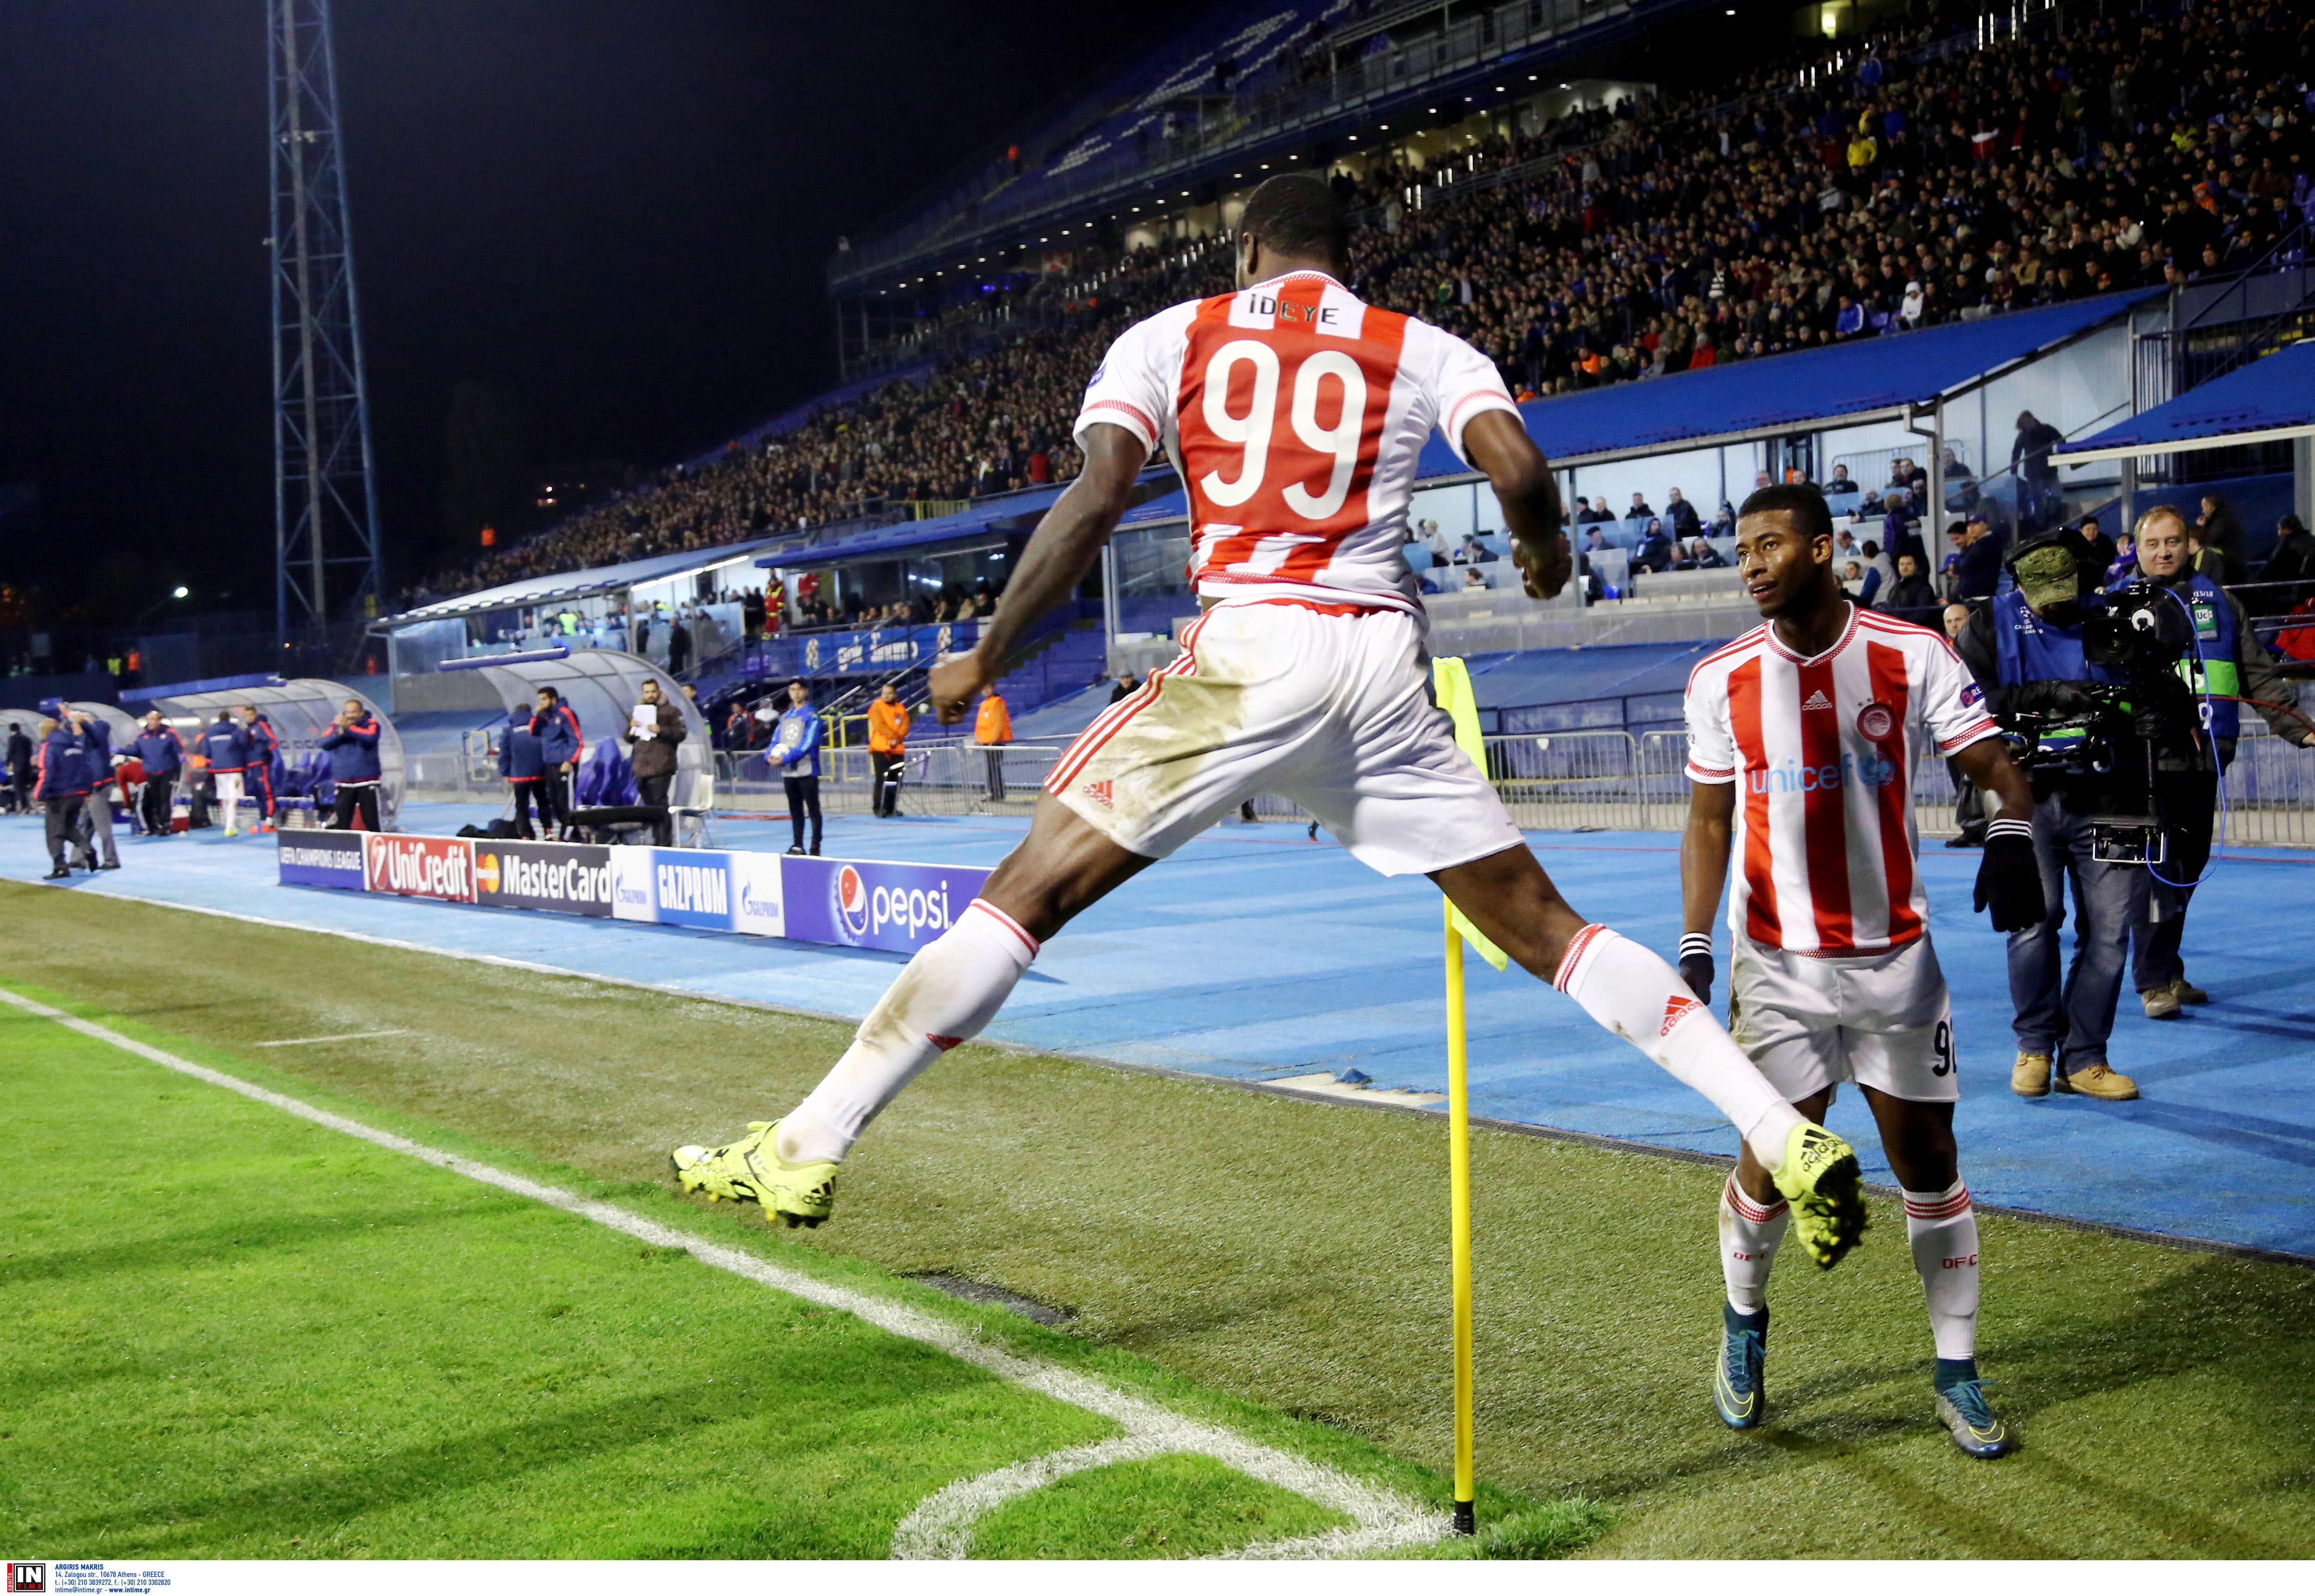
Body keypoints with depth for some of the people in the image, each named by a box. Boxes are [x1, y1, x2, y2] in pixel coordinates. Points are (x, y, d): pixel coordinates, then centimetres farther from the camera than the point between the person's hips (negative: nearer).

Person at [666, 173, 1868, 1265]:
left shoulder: (1169, 337, 13)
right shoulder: (1421, 348, 15)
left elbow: (1096, 498, -1)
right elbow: (1519, 471, -1)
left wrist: (985, 657, 6)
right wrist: (1544, 554, 22)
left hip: (1246, 651, -2)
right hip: (1385, 667, 3)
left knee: (1026, 893, 2)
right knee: (1541, 926, 11)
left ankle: (804, 1150, 1)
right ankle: (1785, 1136, 8)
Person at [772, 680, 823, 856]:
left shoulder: (811, 716, -4)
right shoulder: (785, 717, 16)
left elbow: (808, 742, -14)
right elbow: (776, 740, 13)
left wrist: (786, 758, -20)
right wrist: (772, 756, -8)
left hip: (807, 770, -6)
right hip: (788, 772, 6)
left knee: (813, 809, -3)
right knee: (795, 810, 11)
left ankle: (816, 847, -2)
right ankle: (798, 846, 16)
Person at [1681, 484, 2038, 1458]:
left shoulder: (1913, 657, -5)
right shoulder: (1721, 681, 0)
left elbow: (1995, 767, -7)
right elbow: (1707, 823, 6)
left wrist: (2011, 838, -29)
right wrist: (1694, 948, -2)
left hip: (1894, 956, 0)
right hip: (1778, 964, 0)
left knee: (1926, 1158, 4)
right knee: (1773, 1159, 0)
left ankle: (1957, 1371, 19)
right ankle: (1743, 1323, 29)